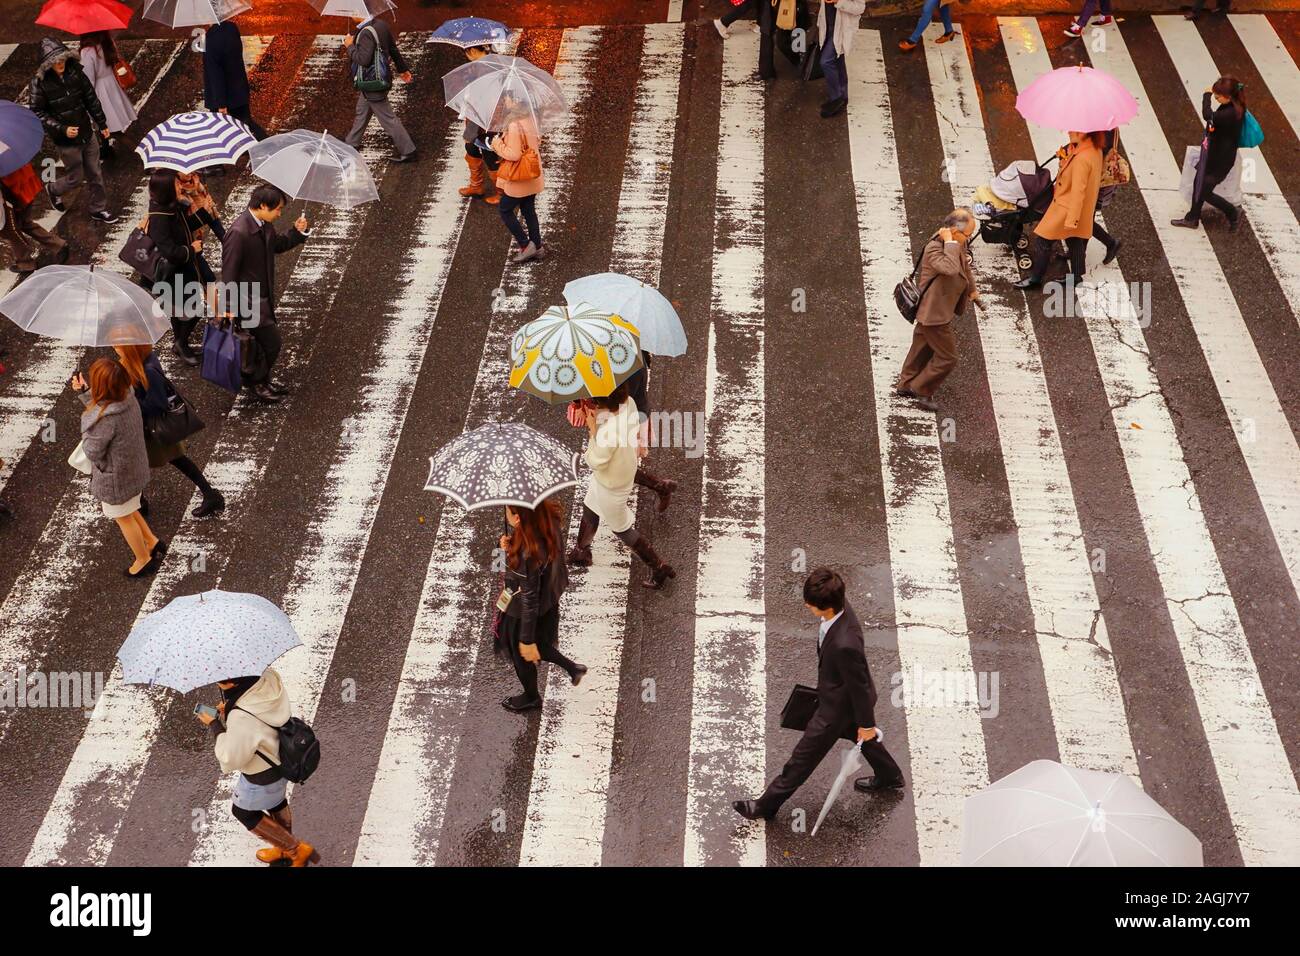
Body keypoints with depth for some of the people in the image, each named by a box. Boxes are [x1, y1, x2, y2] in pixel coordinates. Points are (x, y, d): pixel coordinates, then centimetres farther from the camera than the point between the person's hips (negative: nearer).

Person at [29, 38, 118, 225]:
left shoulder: (75, 72, -6)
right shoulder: (39, 83, -17)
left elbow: (91, 99, 4)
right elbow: (38, 113, -13)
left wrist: (102, 123, 9)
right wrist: (62, 129, -22)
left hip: (87, 133, 4)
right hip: (66, 140, -4)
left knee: (95, 174, 13)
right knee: (76, 177, 8)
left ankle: (98, 209, 30)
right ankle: (53, 190, 40)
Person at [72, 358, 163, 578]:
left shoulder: (106, 418, -37)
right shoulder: (128, 398, -13)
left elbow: (92, 451, -23)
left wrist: (86, 420, -13)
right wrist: (83, 392, 2)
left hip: (116, 479, -7)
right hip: (134, 469, 7)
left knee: (124, 518, 19)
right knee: (128, 510, 33)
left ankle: (144, 560, 39)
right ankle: (153, 542, 43)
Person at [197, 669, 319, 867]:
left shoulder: (242, 719, -44)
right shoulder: (268, 676, -23)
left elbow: (230, 760, -25)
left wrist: (215, 725, -16)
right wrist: (229, 711, -9)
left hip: (263, 776, -7)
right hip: (283, 757, 7)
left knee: (243, 811, 23)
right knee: (277, 804, 31)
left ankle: (296, 849, 32)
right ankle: (284, 850, 55)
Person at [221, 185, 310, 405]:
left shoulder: (265, 225, -1)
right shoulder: (239, 232, -27)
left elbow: (278, 245, 19)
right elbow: (229, 272, -24)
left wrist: (297, 232, 0)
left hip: (264, 295, 9)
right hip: (249, 300, -9)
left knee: (264, 341, 21)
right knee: (271, 342, -1)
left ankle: (263, 379, 40)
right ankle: (257, 384, 19)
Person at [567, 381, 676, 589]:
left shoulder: (609, 432, -43)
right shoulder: (628, 402, -22)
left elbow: (595, 462, -26)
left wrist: (592, 430, -28)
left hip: (611, 485, -8)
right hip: (625, 468, 8)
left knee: (622, 530, 18)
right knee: (589, 510, 31)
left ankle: (659, 568, 34)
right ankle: (581, 551, 57)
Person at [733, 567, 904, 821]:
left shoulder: (845, 644, -45)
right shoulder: (838, 607, -18)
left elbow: (860, 685, -28)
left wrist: (866, 723, -12)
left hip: (839, 705, -8)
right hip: (846, 695, 8)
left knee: (804, 756, 10)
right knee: (858, 732, 34)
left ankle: (767, 805, 30)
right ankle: (890, 776, 59)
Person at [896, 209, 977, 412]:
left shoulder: (958, 245, -1)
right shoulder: (934, 248, -29)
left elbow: (965, 265, 20)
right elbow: (951, 269, -49)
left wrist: (972, 289, 35)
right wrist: (950, 243, -38)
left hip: (940, 310, 10)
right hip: (934, 313, -10)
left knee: (922, 350, 25)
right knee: (947, 358, 1)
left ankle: (905, 385, 42)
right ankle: (922, 391, 18)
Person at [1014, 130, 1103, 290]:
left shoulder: (1081, 159, -31)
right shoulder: (1095, 149, -4)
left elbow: (1078, 192, -30)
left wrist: (1071, 219, -27)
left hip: (1066, 208, -9)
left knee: (1042, 240, 3)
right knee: (1076, 241, 21)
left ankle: (1035, 278, 13)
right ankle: (1076, 275, 34)